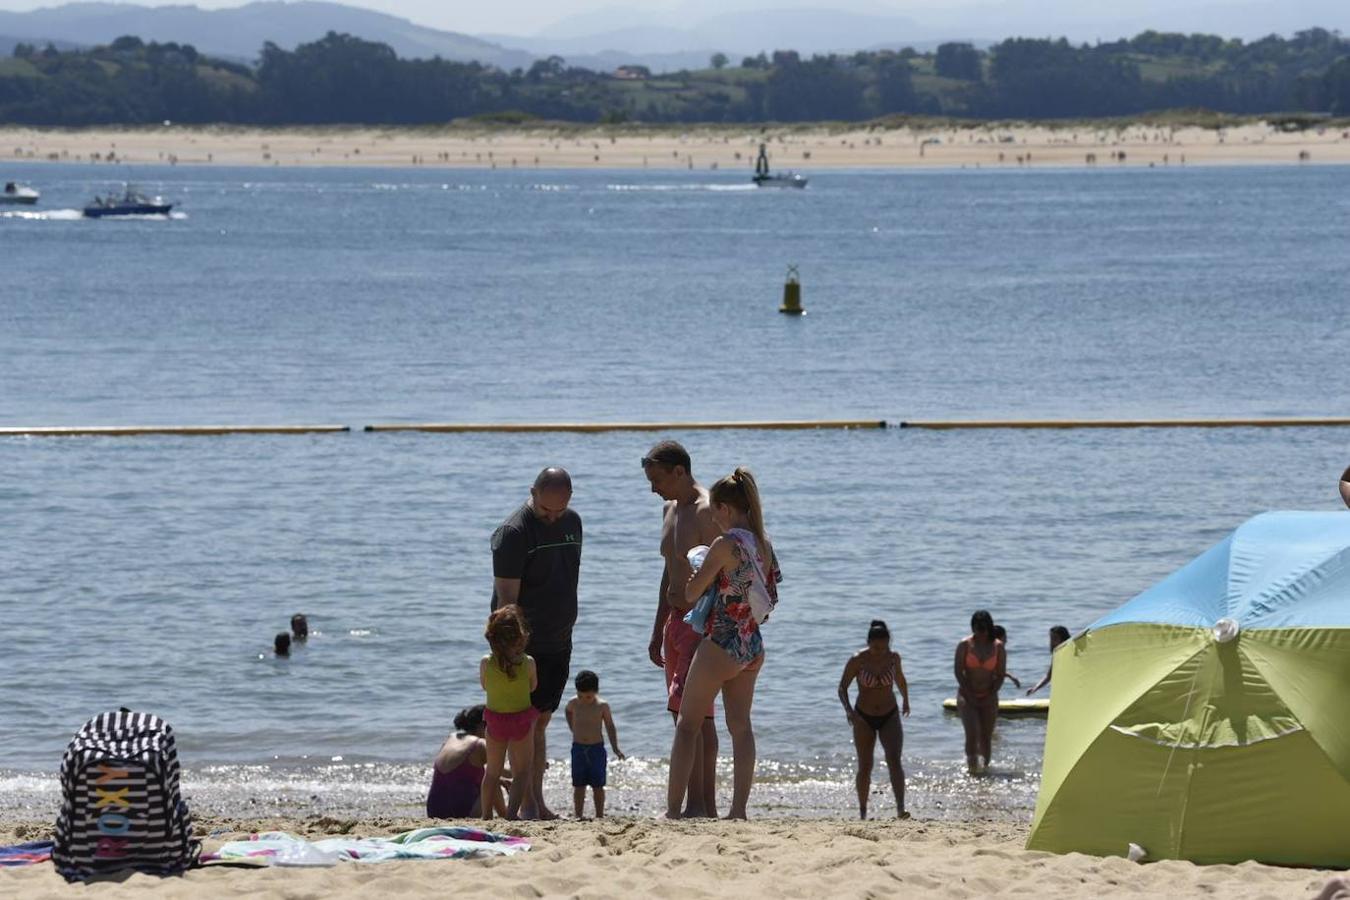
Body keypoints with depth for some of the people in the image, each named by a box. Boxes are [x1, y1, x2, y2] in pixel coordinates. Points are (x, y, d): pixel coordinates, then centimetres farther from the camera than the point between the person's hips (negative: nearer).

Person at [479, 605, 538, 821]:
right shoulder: (528, 663, -16)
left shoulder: (486, 663, -15)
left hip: (495, 720, 2)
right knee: (522, 771, 9)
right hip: (521, 719, -2)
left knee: (492, 772, 16)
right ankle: (512, 813, -7)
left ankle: (486, 816, 20)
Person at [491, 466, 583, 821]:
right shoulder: (514, 532, -15)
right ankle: (526, 802, -7)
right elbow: (506, 598, -19)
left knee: (541, 721, 10)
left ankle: (538, 801, 13)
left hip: (558, 642, 7)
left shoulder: (572, 522, 9)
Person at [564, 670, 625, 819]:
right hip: (578, 749, 2)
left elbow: (610, 727, 0)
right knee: (578, 785, 4)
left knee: (597, 785, 3)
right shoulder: (573, 704, -2)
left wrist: (615, 748, -6)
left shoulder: (602, 706, -8)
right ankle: (578, 816, 7)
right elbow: (568, 712, 22)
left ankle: (599, 816, 10)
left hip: (597, 749, -2)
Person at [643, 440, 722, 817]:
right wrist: (658, 631, 22)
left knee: (686, 711, -15)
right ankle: (708, 807, 13)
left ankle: (695, 804, -16)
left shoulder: (706, 511, -15)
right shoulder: (670, 509, 14)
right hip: (677, 621, 9)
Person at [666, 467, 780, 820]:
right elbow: (770, 598, 15)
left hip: (720, 645, -7)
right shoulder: (763, 544, 5)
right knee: (741, 726, 12)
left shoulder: (725, 544, -17)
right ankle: (739, 810, 9)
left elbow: (691, 594, -12)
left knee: (687, 726, 2)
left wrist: (694, 576, 8)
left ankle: (672, 810, 0)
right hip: (753, 646, 7)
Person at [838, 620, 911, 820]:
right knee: (865, 767, 4)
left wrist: (905, 700, 31)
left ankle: (900, 809, -27)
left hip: (890, 717, 1)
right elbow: (842, 688, -10)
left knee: (894, 761, -17)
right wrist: (848, 709, -27)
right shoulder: (857, 660, -15)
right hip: (864, 718, -1)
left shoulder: (893, 657, -7)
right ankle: (862, 811, 20)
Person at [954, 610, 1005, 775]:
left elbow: (1000, 675, 2)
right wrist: (970, 696, -11)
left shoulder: (997, 647, 1)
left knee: (986, 737, 2)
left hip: (988, 697, 2)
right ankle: (972, 766, -10)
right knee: (972, 733, -16)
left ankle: (985, 766, 12)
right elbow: (959, 672, -5)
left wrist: (990, 696, -8)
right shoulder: (965, 645, -4)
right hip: (967, 695, -2)